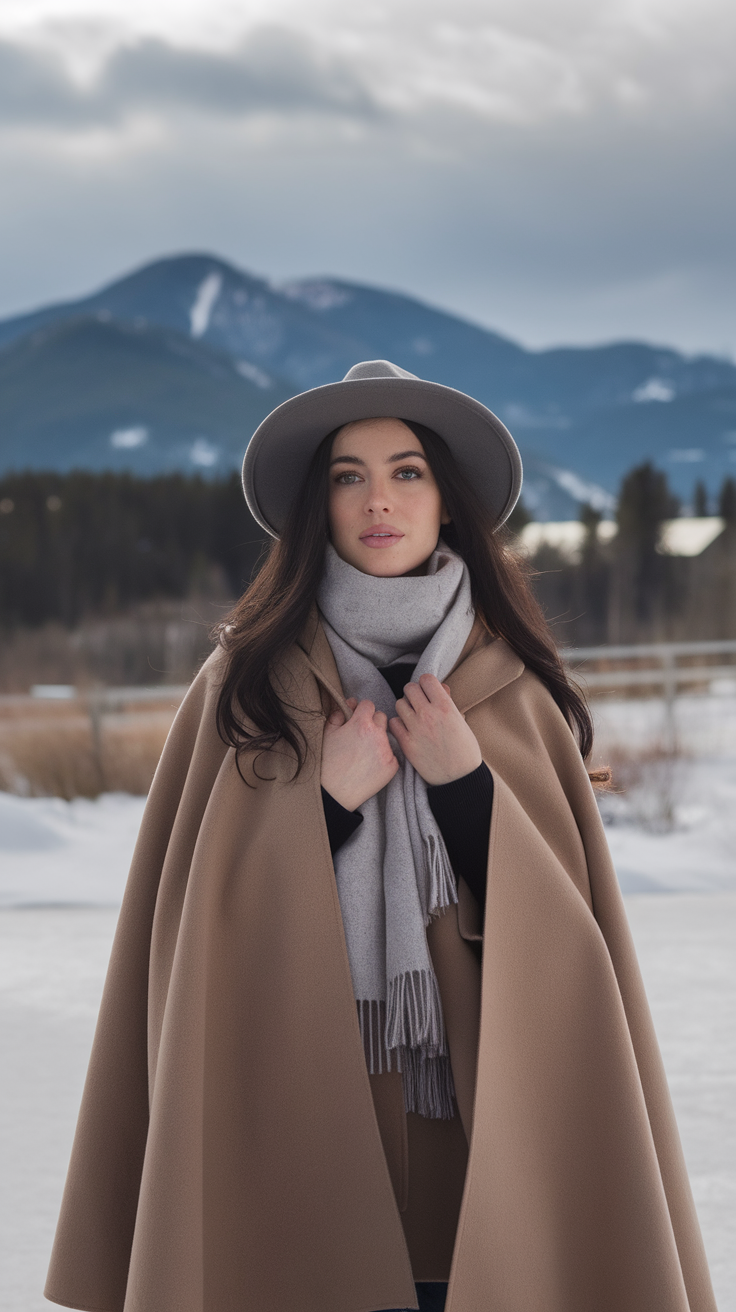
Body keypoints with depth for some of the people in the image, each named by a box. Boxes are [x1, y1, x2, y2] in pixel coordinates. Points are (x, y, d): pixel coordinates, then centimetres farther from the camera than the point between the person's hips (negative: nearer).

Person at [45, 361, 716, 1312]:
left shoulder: (514, 690, 5)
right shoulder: (244, 686, 0)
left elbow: (563, 917, 1)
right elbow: (203, 911, -3)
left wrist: (466, 782, -11)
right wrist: (329, 798, -14)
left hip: (475, 1109, 1)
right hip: (296, 1114, -1)